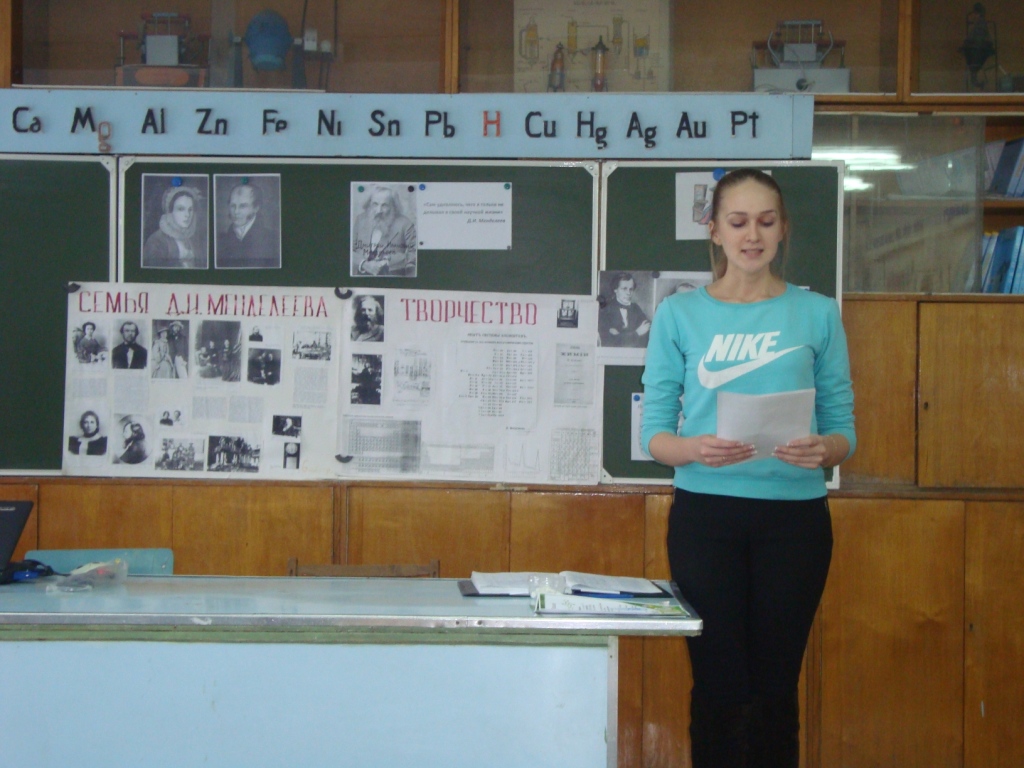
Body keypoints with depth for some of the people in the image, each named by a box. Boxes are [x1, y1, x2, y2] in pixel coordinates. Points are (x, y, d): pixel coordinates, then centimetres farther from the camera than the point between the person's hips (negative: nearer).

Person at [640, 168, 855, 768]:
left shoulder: (817, 314, 7)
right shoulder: (680, 313, 6)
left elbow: (844, 428, 6)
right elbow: (654, 431, 2)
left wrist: (823, 449, -17)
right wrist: (695, 448, -19)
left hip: (795, 515, 1)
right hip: (706, 513, 0)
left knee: (776, 685, 4)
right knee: (719, 683, 0)